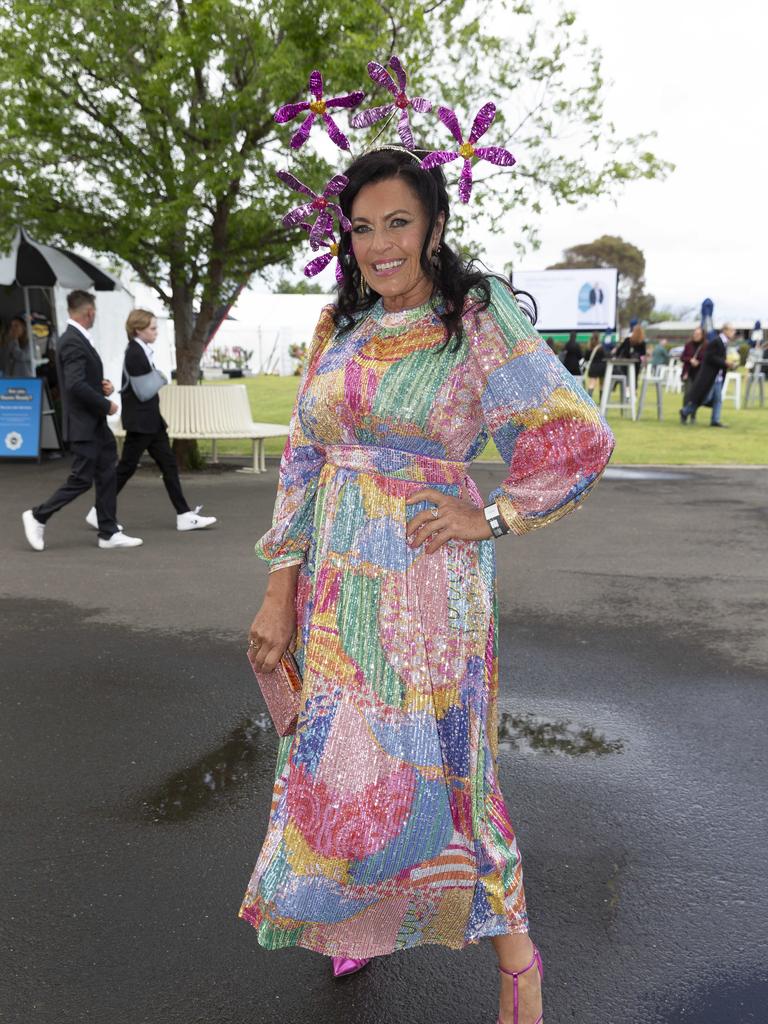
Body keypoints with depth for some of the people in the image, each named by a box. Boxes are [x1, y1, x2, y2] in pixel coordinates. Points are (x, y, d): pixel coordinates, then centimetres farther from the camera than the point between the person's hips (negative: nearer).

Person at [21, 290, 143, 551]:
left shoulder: (76, 338, 13)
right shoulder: (73, 342, -18)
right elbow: (75, 385, -27)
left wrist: (102, 384, 5)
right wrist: (105, 404, -16)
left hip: (95, 424, 10)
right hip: (84, 425, -10)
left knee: (106, 477, 11)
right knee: (81, 480, -3)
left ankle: (109, 533, 17)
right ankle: (38, 516, 12)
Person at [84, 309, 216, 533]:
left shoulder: (141, 351, 12)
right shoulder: (135, 354, -17)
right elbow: (143, 393, -19)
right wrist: (160, 377, -6)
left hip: (151, 420, 10)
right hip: (140, 421, -9)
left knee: (168, 464, 6)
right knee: (127, 467, 0)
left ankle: (184, 515, 7)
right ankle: (99, 512, 12)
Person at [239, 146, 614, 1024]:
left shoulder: (479, 319, -8)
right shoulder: (340, 325, 7)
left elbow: (580, 438, -7)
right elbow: (302, 457, 6)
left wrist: (491, 516, -11)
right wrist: (282, 588, 2)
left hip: (426, 580, -5)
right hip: (336, 578, 6)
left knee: (432, 767, 1)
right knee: (339, 761, 16)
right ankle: (361, 918, 42)